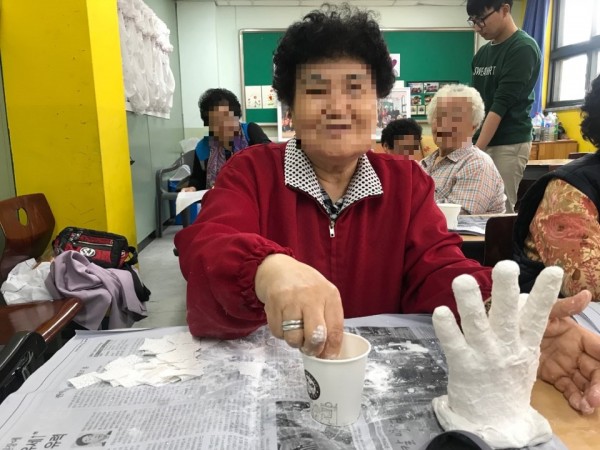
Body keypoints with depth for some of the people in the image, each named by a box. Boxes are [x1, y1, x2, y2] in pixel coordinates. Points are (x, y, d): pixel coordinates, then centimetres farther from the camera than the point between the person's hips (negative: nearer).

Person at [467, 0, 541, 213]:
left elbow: (501, 105, -16)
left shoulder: (523, 48, -8)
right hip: (480, 142, 7)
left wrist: (475, 150, -22)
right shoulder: (482, 53, 14)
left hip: (509, 144, -7)